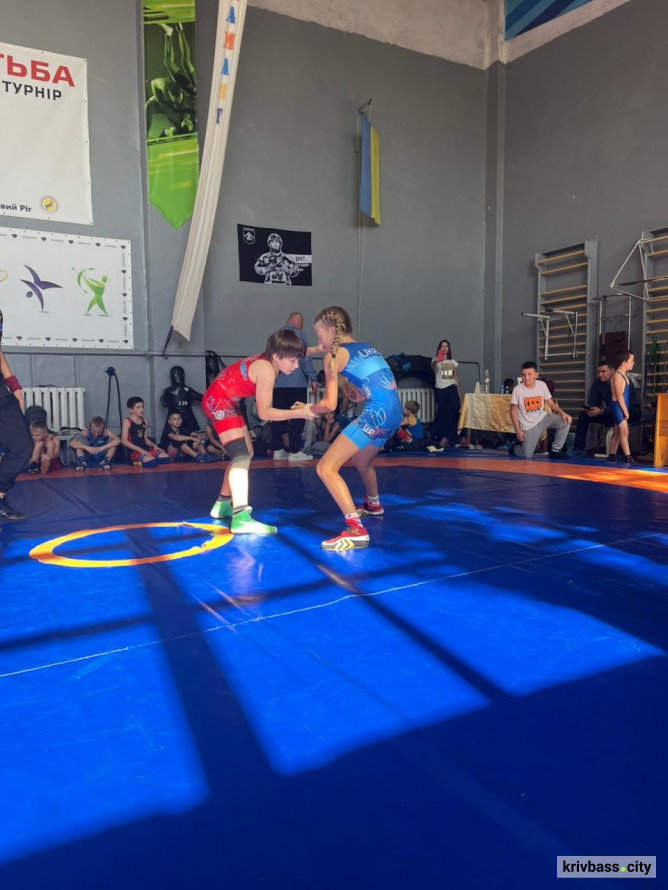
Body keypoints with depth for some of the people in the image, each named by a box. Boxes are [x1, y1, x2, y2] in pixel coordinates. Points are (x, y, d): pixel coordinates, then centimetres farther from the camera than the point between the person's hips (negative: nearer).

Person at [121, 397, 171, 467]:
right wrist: (140, 450, -19)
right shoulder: (127, 421, -5)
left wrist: (153, 445, -1)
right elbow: (124, 441, -11)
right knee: (152, 462, -33)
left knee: (166, 458, -9)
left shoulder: (144, 421, 14)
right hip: (134, 451, -8)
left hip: (145, 449, 8)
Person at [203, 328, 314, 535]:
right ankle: (241, 518, -34)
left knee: (246, 453, 17)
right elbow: (264, 413, -22)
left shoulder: (268, 361, 0)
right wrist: (299, 413, -23)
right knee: (241, 456, -22)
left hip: (226, 401, 10)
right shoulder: (266, 369, -24)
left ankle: (223, 504, 29)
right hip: (219, 401, -10)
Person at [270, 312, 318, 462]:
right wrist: (313, 378, -8)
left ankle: (277, 450, 10)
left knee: (278, 416, 8)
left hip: (277, 383, 6)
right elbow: (305, 358, -10)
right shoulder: (299, 334, -3)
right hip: (296, 382, -6)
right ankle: (294, 451, -3)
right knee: (297, 417, -2)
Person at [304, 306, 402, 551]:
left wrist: (307, 409, 16)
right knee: (360, 461, 34)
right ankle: (373, 505, 60)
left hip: (377, 414, -9)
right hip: (394, 412, 9)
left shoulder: (334, 355, 1)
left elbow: (329, 404, -1)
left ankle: (356, 530, -15)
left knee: (326, 468, -8)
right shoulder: (367, 348, 23)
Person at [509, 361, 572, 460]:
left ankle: (555, 450, -2)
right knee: (527, 456, -13)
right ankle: (515, 448, 25)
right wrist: (518, 430, -11)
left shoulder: (542, 385, -6)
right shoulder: (518, 389, -15)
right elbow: (513, 411, -7)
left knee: (566, 421, -19)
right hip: (528, 425, -4)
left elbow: (551, 403, 3)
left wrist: (562, 412, -15)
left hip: (543, 418, 4)